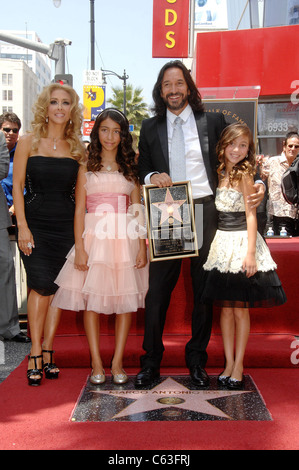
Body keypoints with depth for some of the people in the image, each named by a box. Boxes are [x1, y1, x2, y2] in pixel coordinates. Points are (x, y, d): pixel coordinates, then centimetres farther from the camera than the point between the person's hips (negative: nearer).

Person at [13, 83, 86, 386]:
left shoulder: (77, 148, 9)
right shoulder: (28, 142, 3)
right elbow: (17, 186, 0)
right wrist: (22, 226, -9)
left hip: (67, 225, 2)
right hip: (35, 223, -2)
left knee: (58, 288, 3)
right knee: (41, 285, -13)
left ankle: (46, 352, 13)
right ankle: (35, 353, -1)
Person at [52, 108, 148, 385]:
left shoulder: (130, 168, 11)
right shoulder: (86, 169, 8)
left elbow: (138, 211, 8)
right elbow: (79, 210, 3)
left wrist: (142, 246, -1)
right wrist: (79, 248, -7)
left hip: (125, 238, 1)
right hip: (94, 237, -1)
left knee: (125, 300, 1)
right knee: (91, 299, -2)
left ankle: (117, 362, 11)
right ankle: (96, 364, 9)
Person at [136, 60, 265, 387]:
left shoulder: (213, 121, 6)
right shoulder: (150, 128, 11)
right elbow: (142, 169, 16)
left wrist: (257, 186, -8)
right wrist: (152, 176, -7)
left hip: (206, 213, 0)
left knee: (204, 289, 7)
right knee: (157, 289, 2)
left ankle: (197, 360, 23)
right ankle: (151, 362, 16)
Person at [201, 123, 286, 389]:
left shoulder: (245, 176, -7)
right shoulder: (219, 174, 9)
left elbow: (251, 216, -10)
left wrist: (250, 253, -16)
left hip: (242, 242, -5)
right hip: (222, 243, 5)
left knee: (240, 309, 2)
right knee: (226, 308, 8)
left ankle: (238, 365, 14)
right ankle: (229, 363, 18)